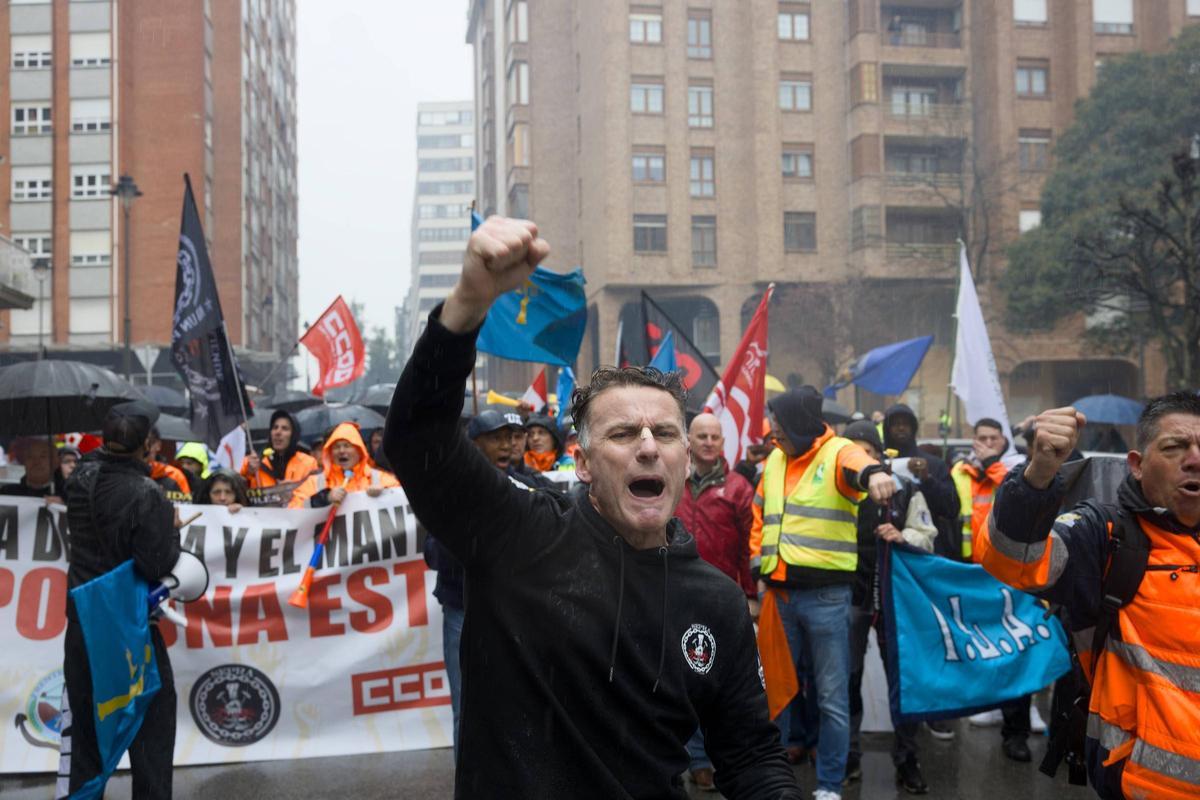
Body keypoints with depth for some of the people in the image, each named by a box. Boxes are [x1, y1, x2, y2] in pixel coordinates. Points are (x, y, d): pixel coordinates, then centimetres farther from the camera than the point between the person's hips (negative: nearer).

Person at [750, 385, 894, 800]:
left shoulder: (837, 453, -7)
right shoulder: (775, 460, 11)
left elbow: (856, 465, -32)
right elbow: (759, 517, 20)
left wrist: (873, 473, -55)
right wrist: (759, 569, 11)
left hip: (827, 595, -5)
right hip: (779, 593, 5)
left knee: (832, 696, 4)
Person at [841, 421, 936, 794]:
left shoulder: (906, 491, 0)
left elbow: (927, 537, 2)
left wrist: (901, 536, -16)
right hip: (850, 596, 0)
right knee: (847, 676, 7)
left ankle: (906, 760, 19)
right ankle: (849, 756, 22)